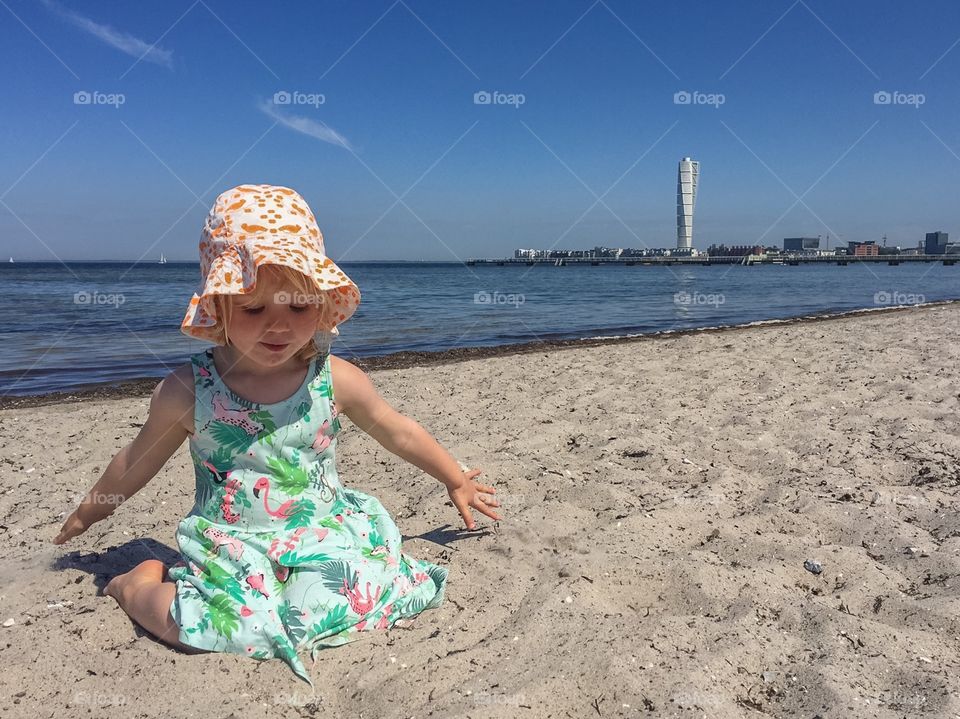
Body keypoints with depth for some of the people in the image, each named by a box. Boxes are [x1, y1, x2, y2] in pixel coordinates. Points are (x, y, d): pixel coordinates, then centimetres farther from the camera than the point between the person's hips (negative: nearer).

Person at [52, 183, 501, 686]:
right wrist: (88, 513, 25)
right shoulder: (188, 389, -9)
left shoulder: (336, 380, -7)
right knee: (223, 620, -28)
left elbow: (401, 433, 8)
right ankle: (138, 584, 5)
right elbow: (138, 461, 10)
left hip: (323, 532, 1)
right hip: (229, 546, -1)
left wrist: (457, 481, 18)